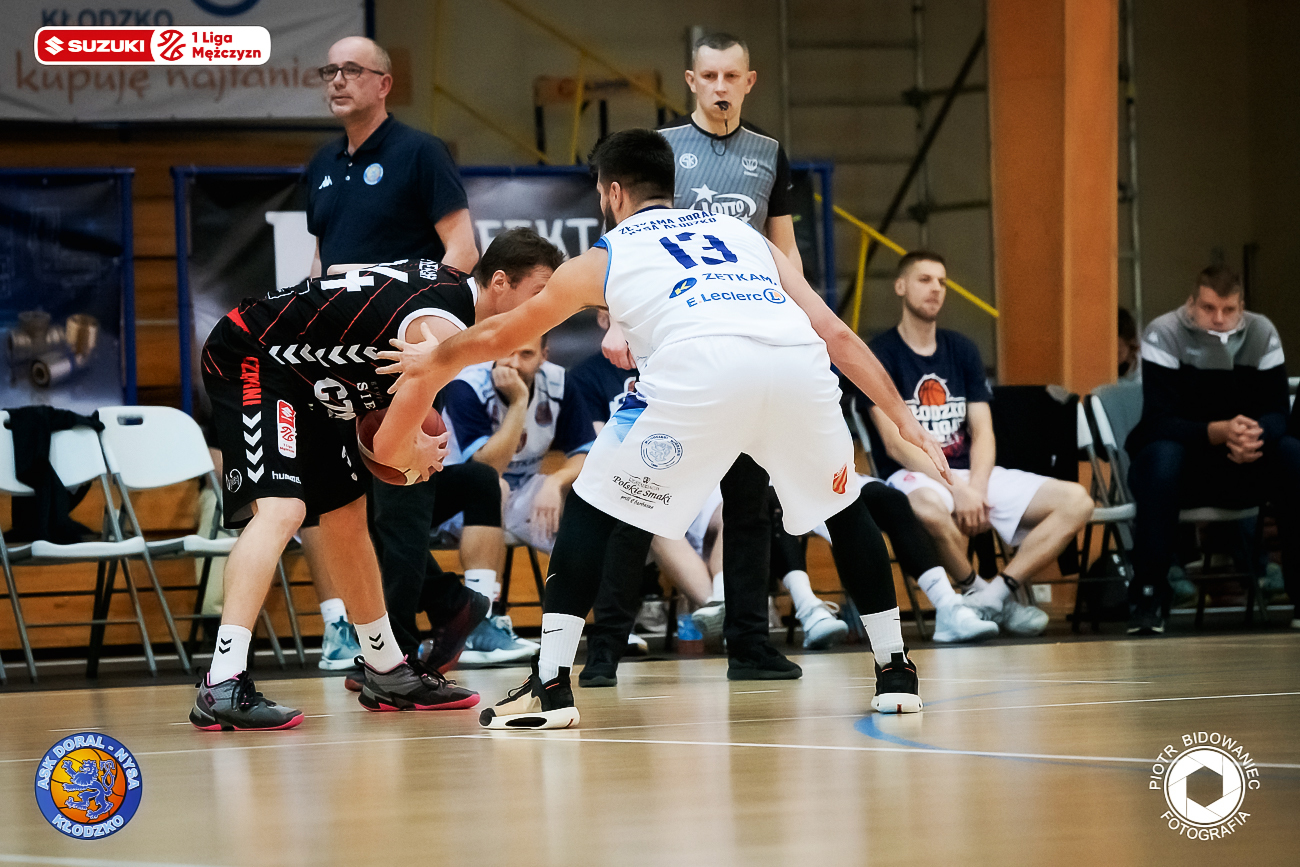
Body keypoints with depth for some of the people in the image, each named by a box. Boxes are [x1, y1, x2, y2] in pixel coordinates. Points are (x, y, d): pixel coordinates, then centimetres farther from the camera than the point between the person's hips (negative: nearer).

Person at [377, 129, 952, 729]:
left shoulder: (601, 260, 29)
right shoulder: (742, 233, 36)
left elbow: (498, 336, 44)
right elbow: (836, 333, 27)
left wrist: (435, 360, 63)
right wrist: (904, 420, 28)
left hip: (700, 366, -3)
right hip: (798, 364, 3)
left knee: (591, 507, 16)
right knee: (844, 506, 28)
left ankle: (550, 684, 9)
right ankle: (895, 672, 27)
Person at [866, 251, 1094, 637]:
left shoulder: (961, 350, 15)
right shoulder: (881, 355, -3)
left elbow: (982, 433, 7)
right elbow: (896, 443, -13)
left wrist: (977, 488, -14)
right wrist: (957, 489, -23)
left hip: (973, 473, 6)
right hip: (914, 476, -6)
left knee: (1076, 502, -12)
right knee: (928, 507, -44)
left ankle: (993, 594, -23)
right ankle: (976, 589, -17)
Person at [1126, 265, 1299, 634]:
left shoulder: (1263, 334, -1)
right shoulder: (1163, 335, -13)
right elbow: (1159, 421, -22)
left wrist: (1255, 438, -33)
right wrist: (1218, 432, -39)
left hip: (1243, 466, 3)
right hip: (1182, 465, -3)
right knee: (1162, 453, -38)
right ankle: (1149, 595, -31)